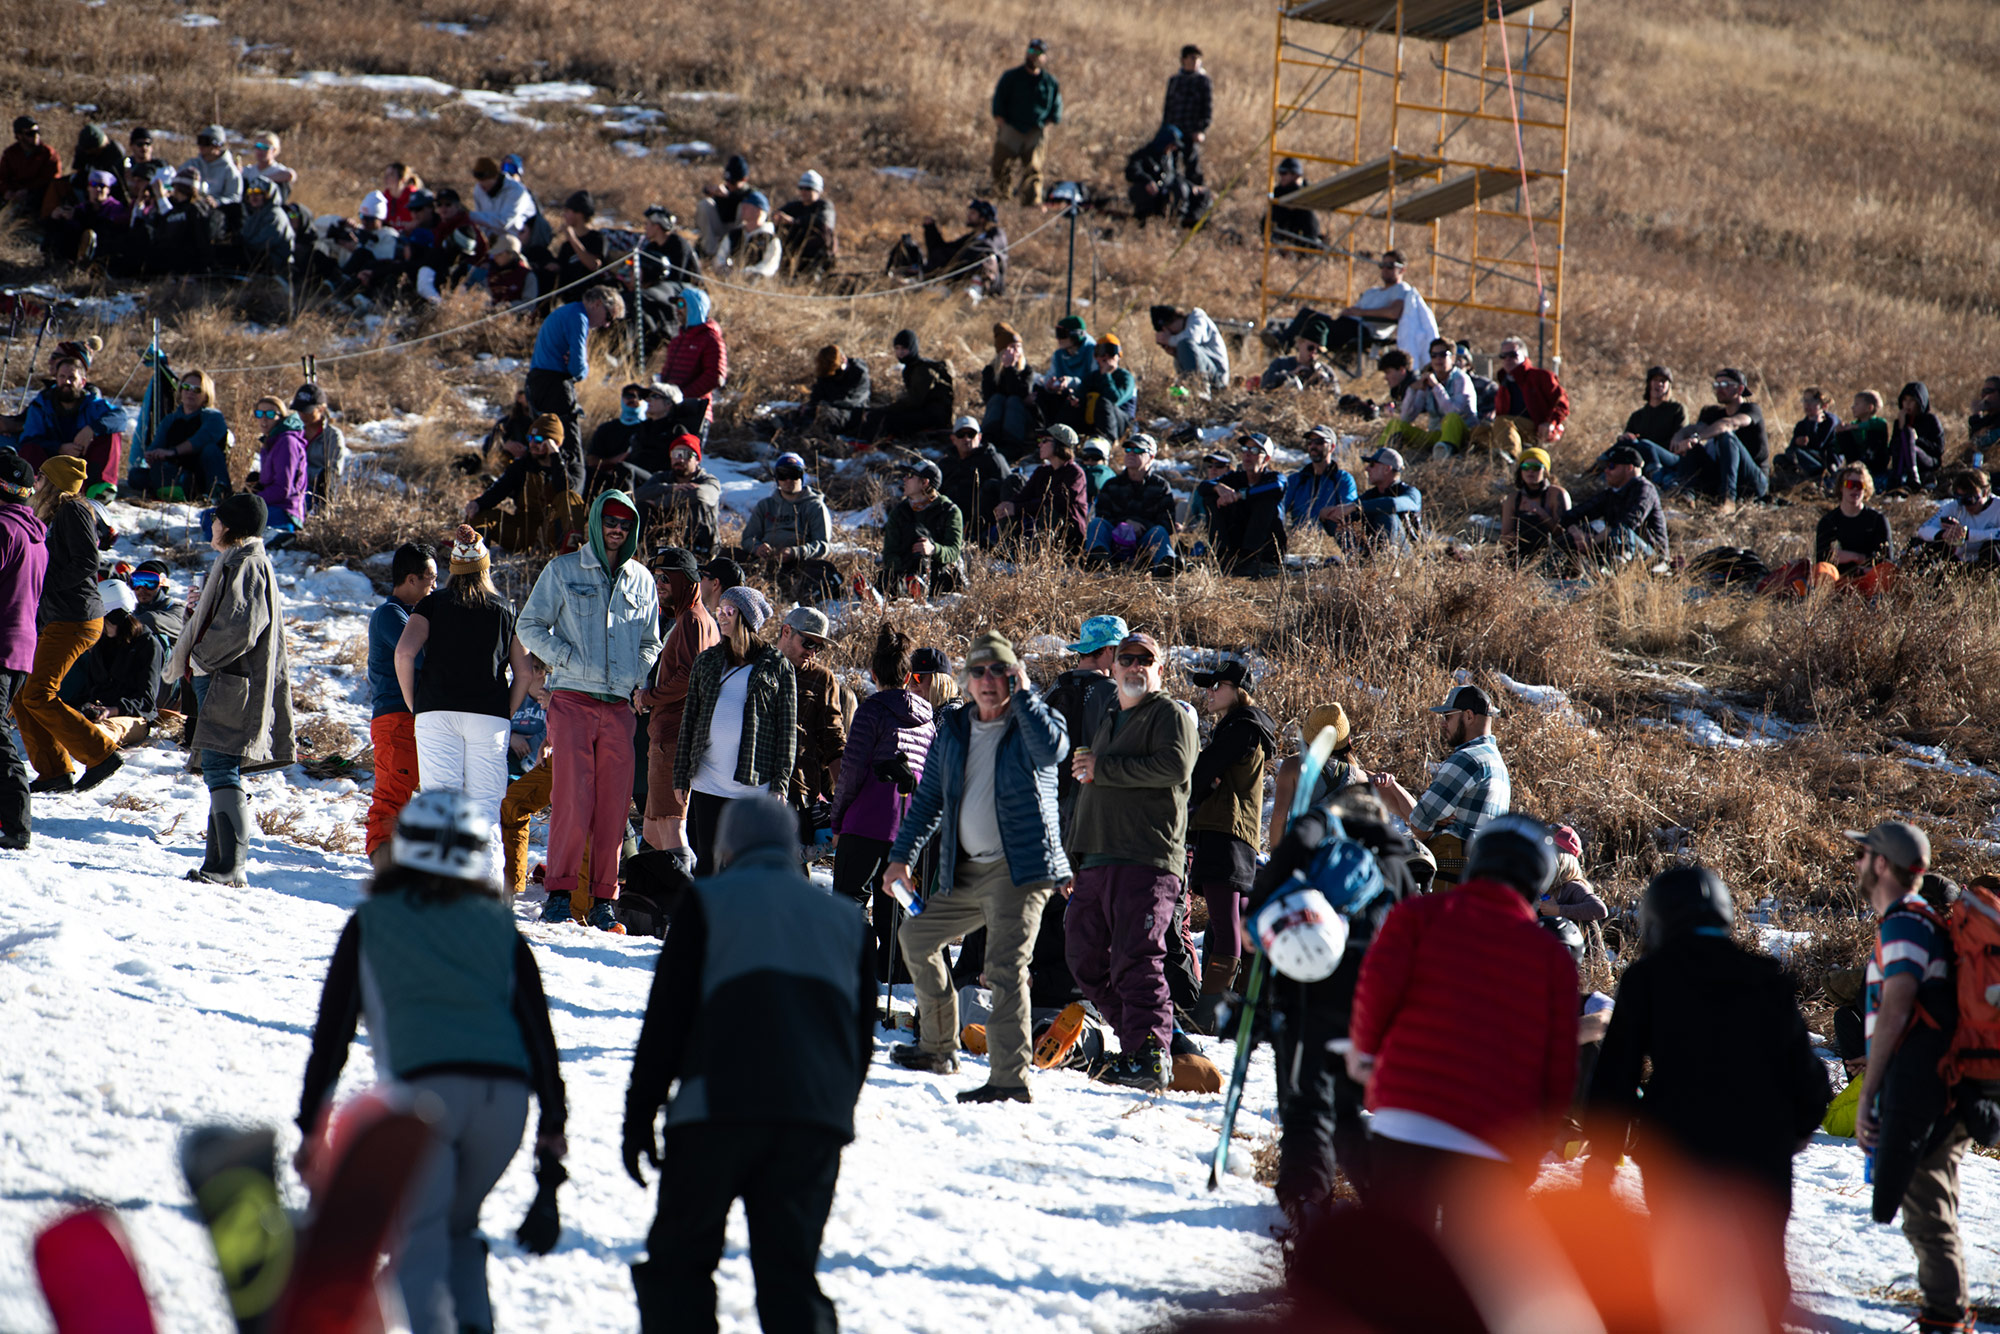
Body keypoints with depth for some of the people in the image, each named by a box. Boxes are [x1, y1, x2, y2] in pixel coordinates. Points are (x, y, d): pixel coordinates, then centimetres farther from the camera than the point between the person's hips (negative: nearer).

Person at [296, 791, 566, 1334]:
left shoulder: (370, 923, 16)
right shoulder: (499, 926, 20)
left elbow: (331, 1032, 13)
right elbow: (539, 1030, 15)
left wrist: (311, 1127, 15)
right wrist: (553, 1123, 17)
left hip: (420, 1086, -3)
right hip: (504, 1090, 3)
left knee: (419, 1239, -4)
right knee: (458, 1225, 21)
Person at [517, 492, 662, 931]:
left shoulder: (642, 581, 14)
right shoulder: (563, 570, 5)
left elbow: (650, 643, 23)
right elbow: (529, 626, 5)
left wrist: (639, 681, 4)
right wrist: (570, 660, -9)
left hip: (620, 706, 3)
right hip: (572, 701, -3)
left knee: (614, 805, 0)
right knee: (573, 799, -11)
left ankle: (602, 900, 5)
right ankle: (560, 891, -2)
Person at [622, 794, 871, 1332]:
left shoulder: (708, 902, 7)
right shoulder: (844, 919, 21)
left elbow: (666, 1019, 1)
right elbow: (863, 1039, 21)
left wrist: (639, 1116, 4)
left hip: (720, 1108, -4)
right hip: (818, 1121, 4)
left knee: (678, 1261, 6)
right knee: (790, 1272, 6)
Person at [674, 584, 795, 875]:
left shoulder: (777, 667, 1)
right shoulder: (706, 662, 13)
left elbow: (787, 729, 0)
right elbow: (689, 720, 15)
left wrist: (779, 784, -6)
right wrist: (681, 777, 11)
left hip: (754, 784, -4)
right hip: (707, 783, 4)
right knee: (708, 859, 4)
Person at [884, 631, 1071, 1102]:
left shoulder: (1032, 722, -2)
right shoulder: (953, 729, 14)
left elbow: (1052, 749, -27)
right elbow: (929, 796, 21)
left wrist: (1021, 695, -18)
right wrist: (901, 855, 18)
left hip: (1019, 867, -8)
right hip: (966, 871, 8)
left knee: (1005, 966, -18)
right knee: (917, 934, 21)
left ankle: (1010, 1079, -23)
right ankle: (938, 1047, 35)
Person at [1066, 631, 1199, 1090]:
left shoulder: (1169, 713, 1)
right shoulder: (1109, 722, 27)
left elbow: (1175, 766, -19)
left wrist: (1102, 769, -14)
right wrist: (1073, 857, 30)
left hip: (1147, 859, -9)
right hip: (1097, 859, 9)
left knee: (1135, 958, -16)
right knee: (1087, 960, 7)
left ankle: (1150, 1055, -19)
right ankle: (1139, 1035, 15)